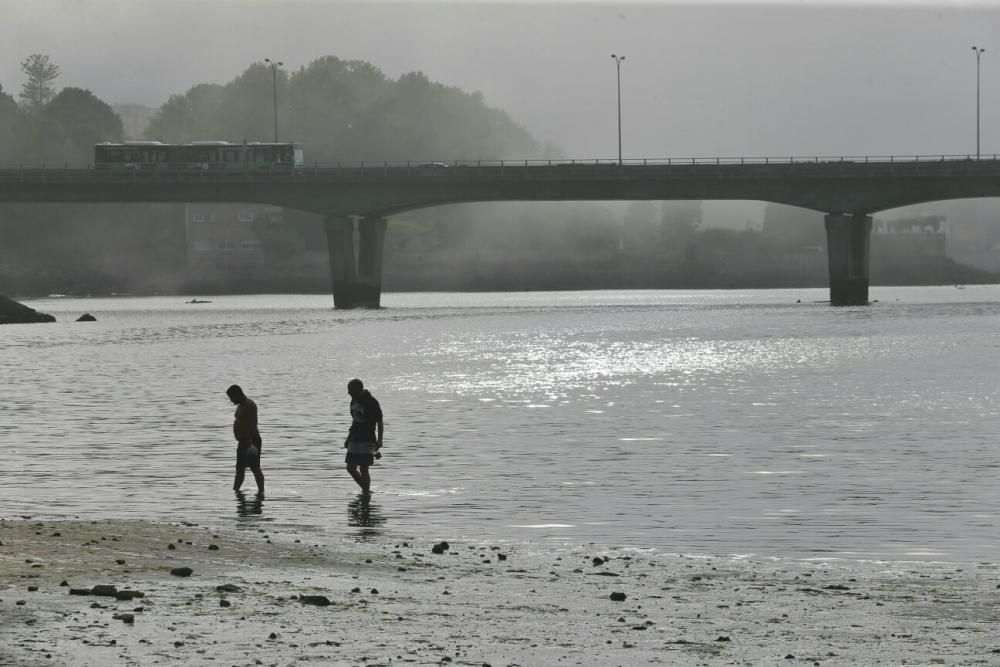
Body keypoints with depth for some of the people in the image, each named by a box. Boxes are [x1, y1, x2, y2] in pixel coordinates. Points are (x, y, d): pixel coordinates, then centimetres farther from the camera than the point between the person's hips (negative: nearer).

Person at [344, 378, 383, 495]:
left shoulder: (371, 402, -13)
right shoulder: (354, 401, 10)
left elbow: (380, 423, -11)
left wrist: (379, 440, -18)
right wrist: (349, 438, 21)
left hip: (367, 440, -8)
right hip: (355, 440, 8)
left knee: (363, 469, -9)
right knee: (351, 467, 7)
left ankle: (366, 493, -2)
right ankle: (365, 490, 21)